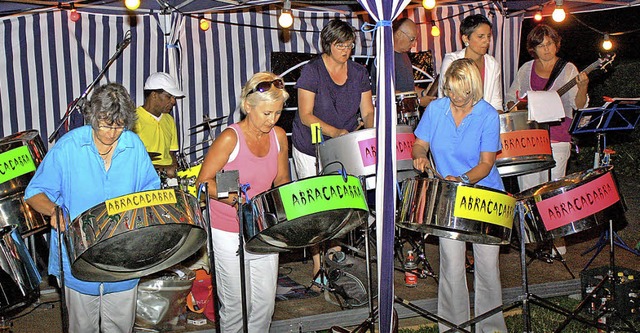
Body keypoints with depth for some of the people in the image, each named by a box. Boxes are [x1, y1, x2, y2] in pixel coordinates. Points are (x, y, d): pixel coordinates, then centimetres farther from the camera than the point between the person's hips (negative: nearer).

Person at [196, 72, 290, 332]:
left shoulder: (278, 136, -1)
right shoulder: (230, 139, -17)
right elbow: (204, 181, -11)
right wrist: (233, 198, -27)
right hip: (228, 234, -4)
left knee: (265, 302, 12)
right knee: (237, 303, 7)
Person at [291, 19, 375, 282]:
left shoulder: (358, 72, 2)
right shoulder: (312, 71, -12)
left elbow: (367, 111, 3)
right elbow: (306, 115, -16)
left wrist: (371, 131, -19)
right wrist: (335, 132, -29)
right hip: (311, 150, -4)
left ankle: (335, 253, 23)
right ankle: (318, 263, 7)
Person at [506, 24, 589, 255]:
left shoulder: (567, 69, 2)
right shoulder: (526, 69, 11)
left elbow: (578, 105, -5)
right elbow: (511, 97, 20)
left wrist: (582, 87, -25)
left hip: (556, 138, -3)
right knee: (528, 191, 5)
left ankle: (557, 238, 13)